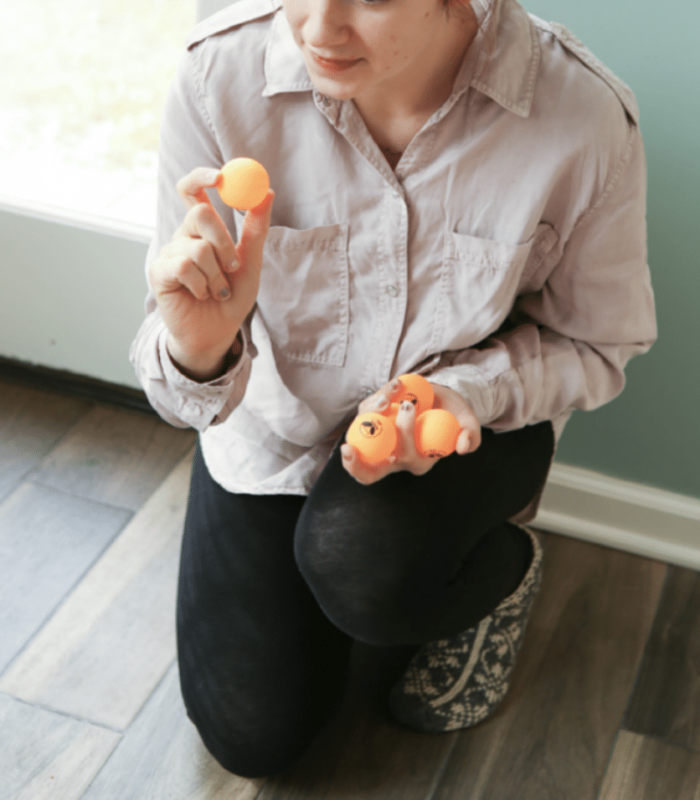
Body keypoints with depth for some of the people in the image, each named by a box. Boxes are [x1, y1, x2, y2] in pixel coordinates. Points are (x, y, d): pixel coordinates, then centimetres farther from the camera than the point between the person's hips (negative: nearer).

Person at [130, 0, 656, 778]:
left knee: (362, 567, -34)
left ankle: (505, 567, 4)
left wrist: (468, 388, -30)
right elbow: (188, 396, -20)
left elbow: (593, 348, -10)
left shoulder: (584, 115, -28)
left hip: (477, 411, -1)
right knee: (252, 734, 3)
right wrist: (195, 351, -45)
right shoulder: (219, 73, -28)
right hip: (277, 422, 2)